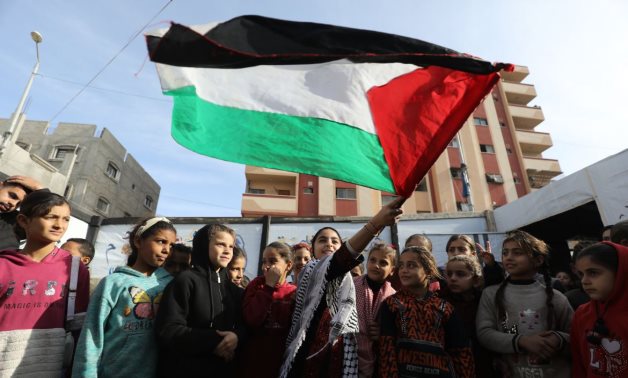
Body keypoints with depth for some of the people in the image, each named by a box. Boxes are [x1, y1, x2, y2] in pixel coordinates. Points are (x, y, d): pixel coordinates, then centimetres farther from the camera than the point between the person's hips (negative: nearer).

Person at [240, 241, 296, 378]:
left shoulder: (294, 293, -2)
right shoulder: (256, 285, -2)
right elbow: (251, 320, -18)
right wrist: (269, 286, -18)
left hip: (281, 360, 0)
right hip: (254, 359, 0)